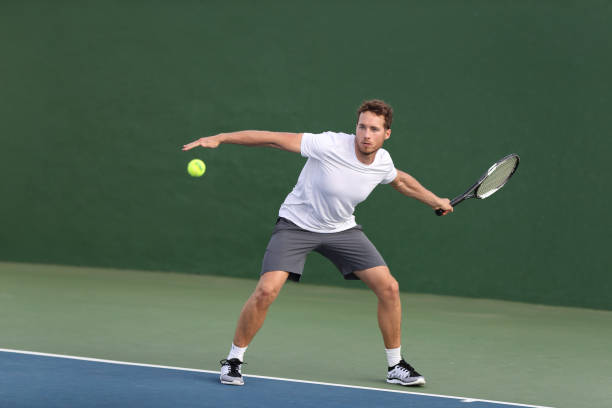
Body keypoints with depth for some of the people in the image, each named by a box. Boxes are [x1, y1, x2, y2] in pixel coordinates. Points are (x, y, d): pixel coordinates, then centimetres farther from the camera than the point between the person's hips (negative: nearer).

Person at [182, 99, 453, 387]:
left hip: (342, 229, 5)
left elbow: (400, 180, 18)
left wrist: (434, 201, 26)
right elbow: (273, 138, -26)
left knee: (389, 288, -6)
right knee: (266, 291, -22)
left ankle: (395, 366, 12)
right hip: (297, 223, -5)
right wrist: (219, 138, -32)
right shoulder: (330, 145, -27)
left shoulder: (383, 162, -9)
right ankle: (234, 360, 0)